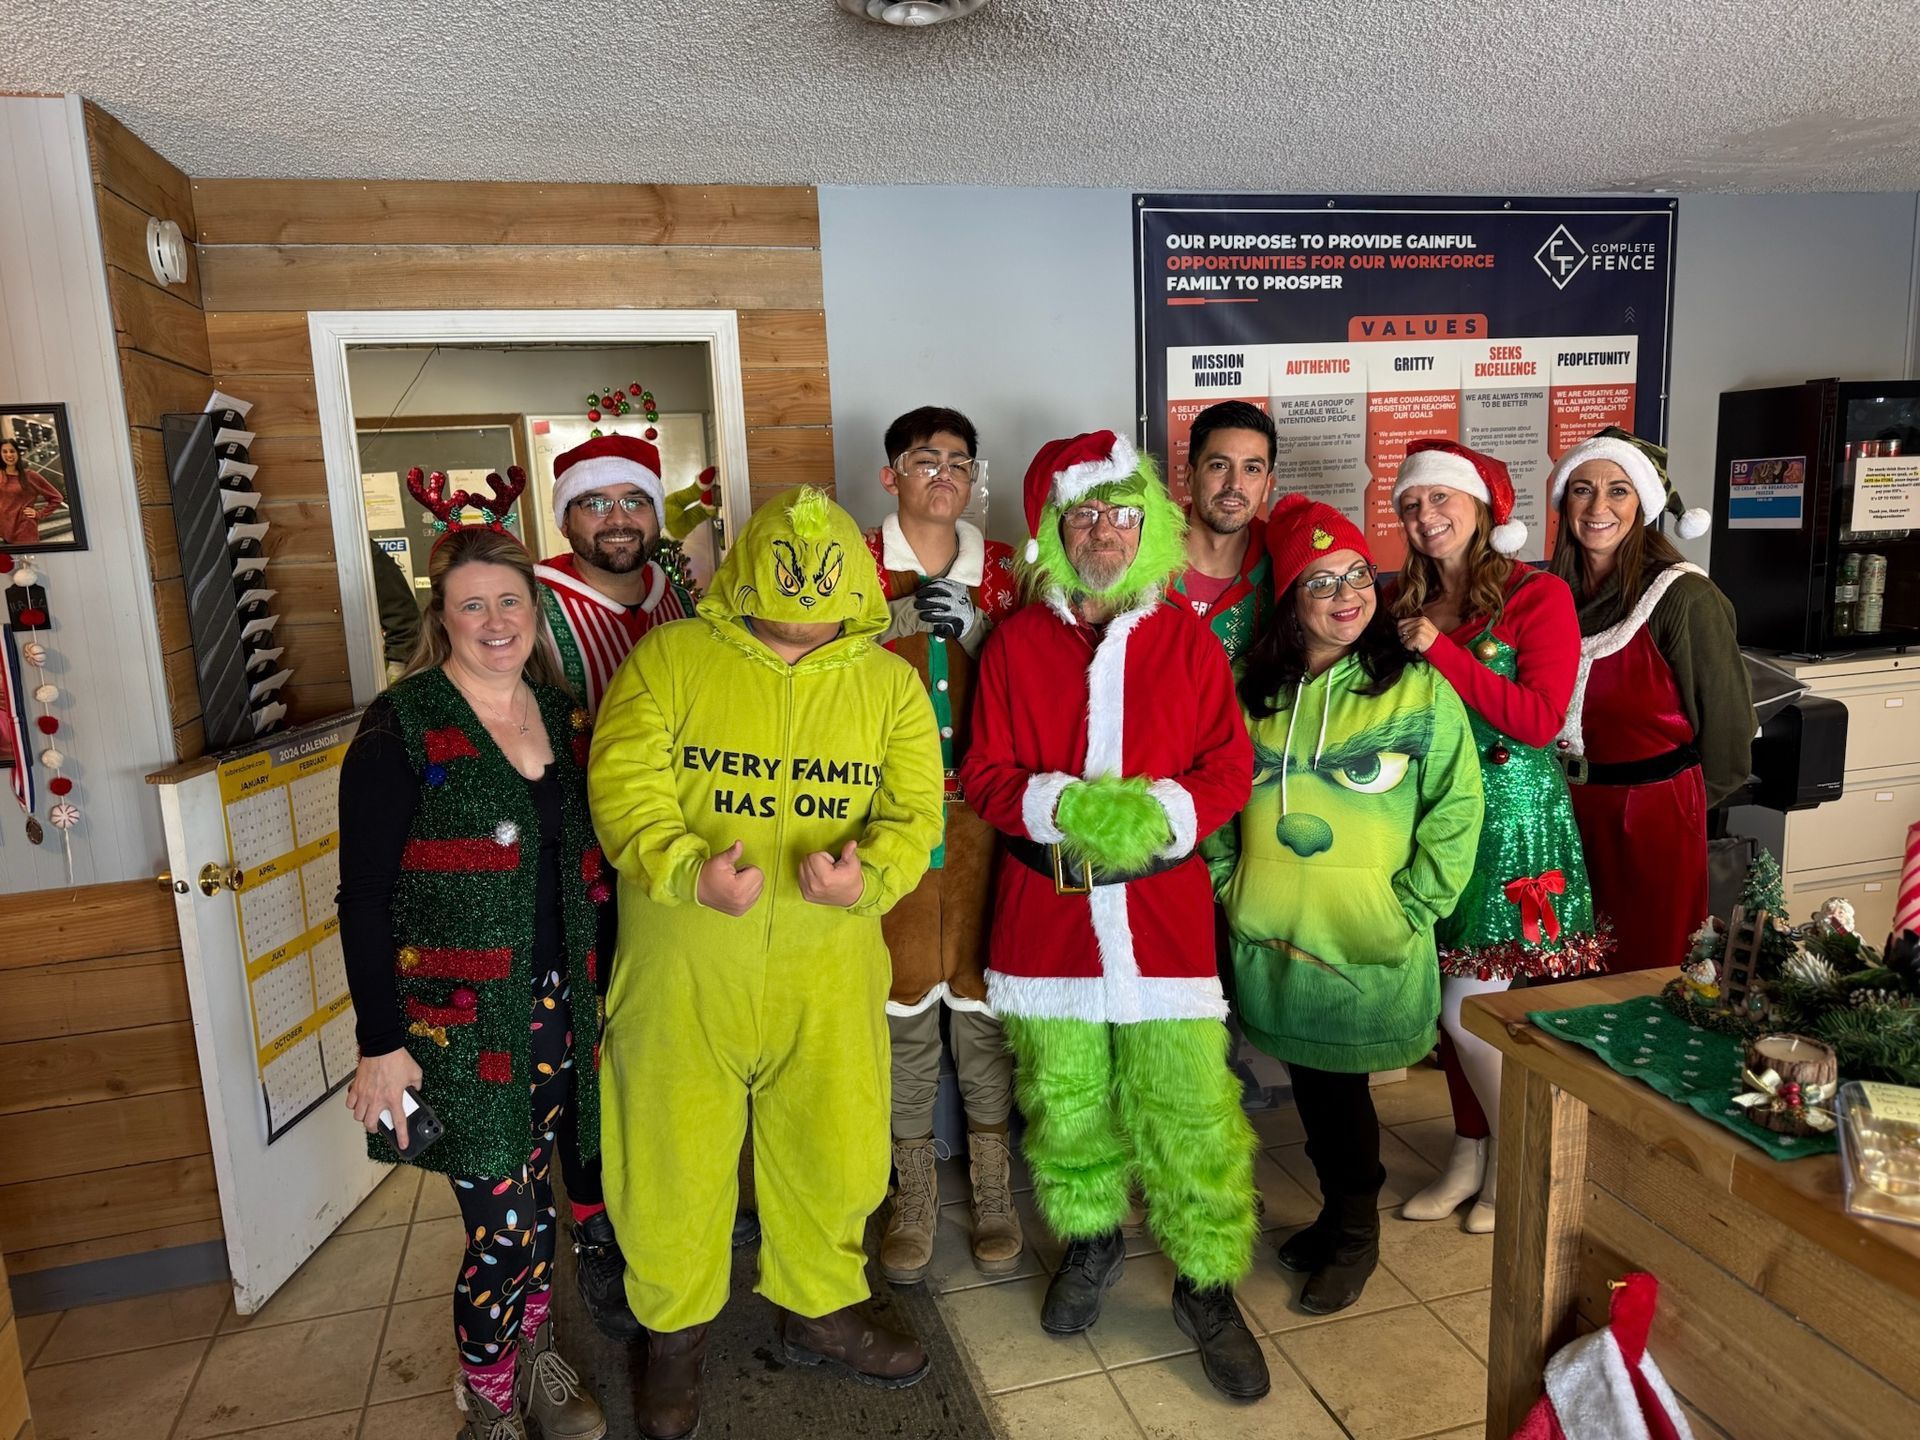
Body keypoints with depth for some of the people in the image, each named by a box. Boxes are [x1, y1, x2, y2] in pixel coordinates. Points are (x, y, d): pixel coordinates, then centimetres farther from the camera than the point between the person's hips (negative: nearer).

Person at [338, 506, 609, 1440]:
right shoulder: (400, 730, -12)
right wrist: (381, 1044, -12)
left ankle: (537, 1360, 40)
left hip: (556, 1007, 5)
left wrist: (593, 992, 12)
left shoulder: (560, 712, 6)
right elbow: (365, 897, -11)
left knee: (533, 1190, 18)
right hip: (460, 1020, -5)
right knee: (502, 1226, 1)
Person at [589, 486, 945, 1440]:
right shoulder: (667, 658, -4)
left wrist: (869, 876, -23)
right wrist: (688, 872, -27)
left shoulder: (890, 683, 3)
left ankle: (821, 1310, 43)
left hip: (828, 970, 2)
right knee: (674, 1156, 12)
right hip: (682, 967, -1)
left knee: (834, 1149, 15)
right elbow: (623, 785, -10)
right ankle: (675, 1331, 40)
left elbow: (913, 812, -2)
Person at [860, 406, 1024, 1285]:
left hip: (981, 809, 2)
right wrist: (903, 615, -19)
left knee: (981, 993, 9)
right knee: (904, 996, 7)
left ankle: (993, 1188, 27)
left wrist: (967, 623, -3)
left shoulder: (999, 567, 9)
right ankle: (913, 1194, 25)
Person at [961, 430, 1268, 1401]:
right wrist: (1068, 808, -17)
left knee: (1189, 1102, 0)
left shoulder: (1187, 642, 3)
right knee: (1064, 1096, 12)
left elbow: (1229, 768, 2)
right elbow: (988, 776, 1)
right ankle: (1090, 1240, 39)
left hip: (1164, 904, 0)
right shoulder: (1016, 644, 2)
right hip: (1047, 908, 1)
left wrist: (1158, 812, -16)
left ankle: (1207, 1283, 22)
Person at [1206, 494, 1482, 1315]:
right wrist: (1231, 888, 1)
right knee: (1310, 1082, 16)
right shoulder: (1256, 693, 4)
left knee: (1340, 1085, 8)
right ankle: (1337, 1210, 40)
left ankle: (1356, 1236, 31)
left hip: (1366, 946, -3)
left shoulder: (1419, 691, -6)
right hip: (1272, 940, 4)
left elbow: (1455, 811, -7)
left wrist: (1407, 911, -10)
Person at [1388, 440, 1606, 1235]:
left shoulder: (1537, 595, -7)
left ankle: (1511, 1161, 22)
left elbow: (1539, 719, -17)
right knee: (1449, 1002, 13)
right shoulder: (1406, 602, 8)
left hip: (1511, 817, -5)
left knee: (1470, 1009, -3)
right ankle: (1470, 1152, 31)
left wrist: (1441, 652, -20)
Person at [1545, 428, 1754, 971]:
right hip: (1566, 805, 4)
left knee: (1647, 968, 9)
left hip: (1654, 810, -4)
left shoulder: (1684, 596, -13)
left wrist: (1689, 798, 5)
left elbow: (1726, 718, -5)